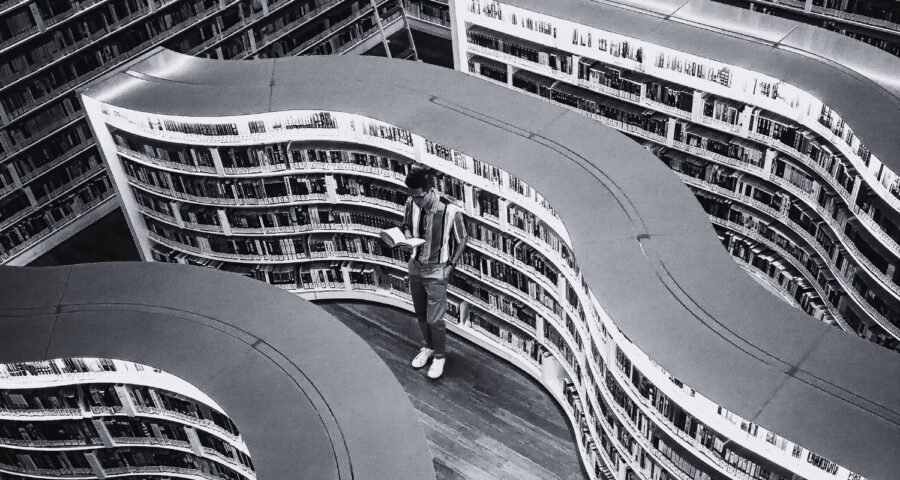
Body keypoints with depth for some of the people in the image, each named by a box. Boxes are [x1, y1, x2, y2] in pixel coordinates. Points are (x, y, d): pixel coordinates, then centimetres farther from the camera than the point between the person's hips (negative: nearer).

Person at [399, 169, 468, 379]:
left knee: (434, 319, 0)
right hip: (415, 267, 5)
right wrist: (408, 238, -13)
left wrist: (450, 265, -10)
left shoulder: (451, 211, -24)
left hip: (436, 271, -5)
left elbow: (462, 240, -8)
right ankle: (429, 347, 43)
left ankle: (440, 356, 25)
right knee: (420, 314, 19)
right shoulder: (411, 204, -11)